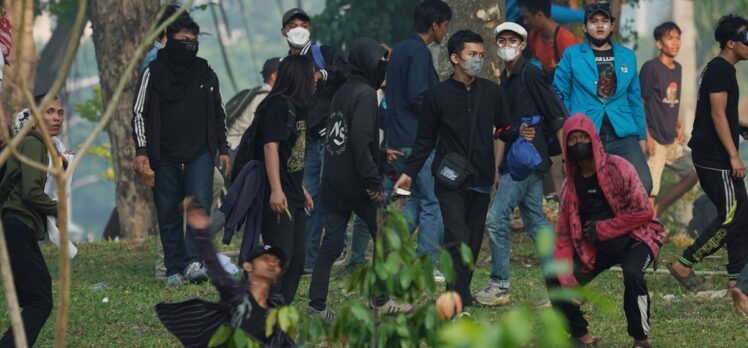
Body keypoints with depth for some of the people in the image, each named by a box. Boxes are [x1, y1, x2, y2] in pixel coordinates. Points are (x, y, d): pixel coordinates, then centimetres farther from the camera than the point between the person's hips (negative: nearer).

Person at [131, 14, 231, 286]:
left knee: (200, 204, -17)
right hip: (165, 157, -1)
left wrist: (223, 150, 14)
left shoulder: (206, 74, 11)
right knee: (168, 214, 1)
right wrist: (141, 151, -7)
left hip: (200, 154, 1)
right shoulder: (154, 73, 2)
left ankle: (193, 262, -22)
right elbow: (140, 113, 3)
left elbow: (219, 114, 20)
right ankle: (174, 270, 7)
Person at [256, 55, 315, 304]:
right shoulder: (278, 105, -13)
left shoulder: (295, 106, 16)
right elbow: (271, 147, -20)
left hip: (293, 197, 10)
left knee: (297, 260, 10)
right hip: (277, 198, -10)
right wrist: (276, 190, -26)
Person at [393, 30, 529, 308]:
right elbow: (426, 139, 7)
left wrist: (519, 134, -8)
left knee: (473, 242, 5)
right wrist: (410, 172, 1)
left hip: (481, 180, 4)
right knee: (457, 239, -14)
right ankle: (460, 303, -15)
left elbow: (503, 130, 14)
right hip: (450, 180, -4)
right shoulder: (438, 95, 1)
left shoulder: (492, 92, 9)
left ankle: (458, 294, 14)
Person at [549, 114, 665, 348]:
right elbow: (564, 235, 3)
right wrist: (567, 280, -10)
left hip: (634, 238, -6)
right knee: (556, 281, -8)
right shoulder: (571, 183, 2)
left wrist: (602, 229, -18)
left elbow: (643, 212, -19)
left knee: (632, 274, -36)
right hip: (595, 248, 6)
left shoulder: (618, 169, -15)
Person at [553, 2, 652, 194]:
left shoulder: (627, 56, 14)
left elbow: (635, 99, 17)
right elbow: (559, 95, 6)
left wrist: (641, 135, 12)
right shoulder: (572, 55, 5)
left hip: (622, 135, 2)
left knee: (643, 183, -16)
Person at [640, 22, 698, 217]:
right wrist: (647, 136, -18)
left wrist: (679, 126, 8)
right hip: (655, 140, -8)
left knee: (692, 175, 12)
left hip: (672, 140, 8)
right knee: (650, 189, -9)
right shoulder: (651, 68, -12)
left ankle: (658, 209, 20)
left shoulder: (677, 69, 11)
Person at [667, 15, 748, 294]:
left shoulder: (719, 69, 18)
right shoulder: (720, 69, -14)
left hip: (712, 157, 10)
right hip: (716, 158, -10)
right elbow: (718, 114, -21)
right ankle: (684, 266, -5)